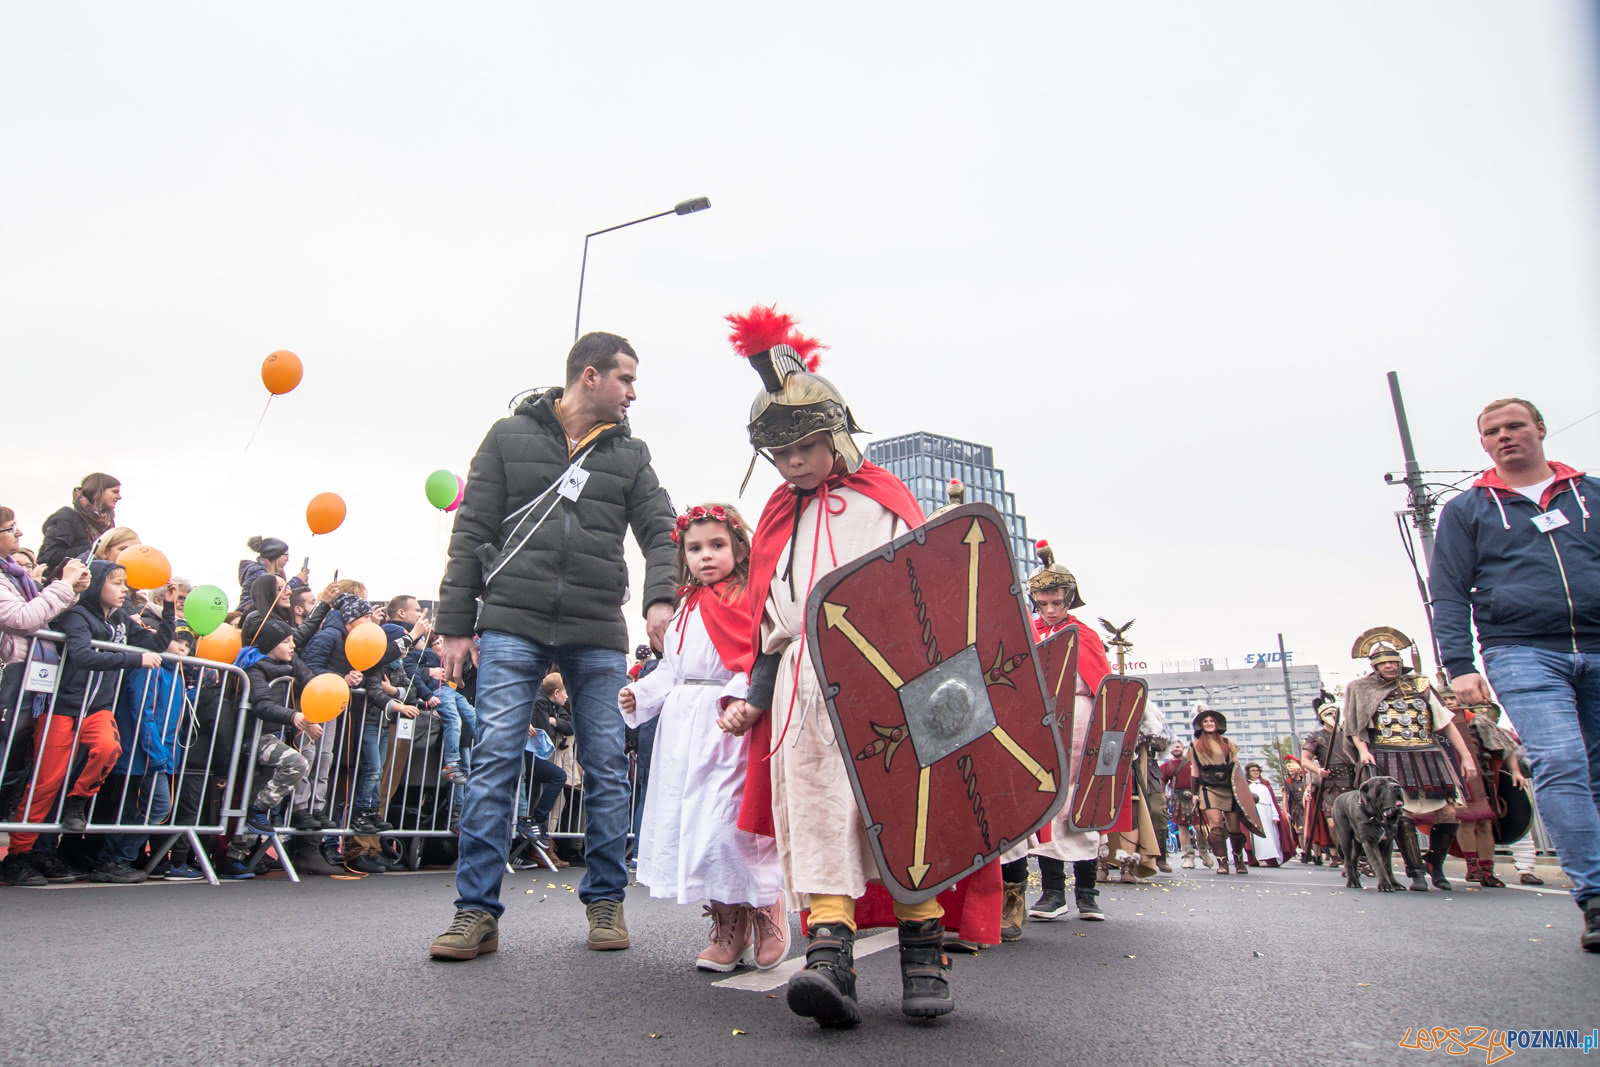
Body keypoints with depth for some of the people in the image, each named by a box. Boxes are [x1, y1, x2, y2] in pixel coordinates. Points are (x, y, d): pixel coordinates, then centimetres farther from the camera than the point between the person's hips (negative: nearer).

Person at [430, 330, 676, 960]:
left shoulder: (629, 454, 14)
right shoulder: (510, 436, 8)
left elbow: (659, 532, 7)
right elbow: (472, 532, 6)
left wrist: (660, 597, -13)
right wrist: (456, 624, 1)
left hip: (598, 636, 2)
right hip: (513, 624, -2)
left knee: (607, 767, 4)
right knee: (494, 760, -6)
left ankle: (605, 901, 18)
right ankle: (477, 911, 4)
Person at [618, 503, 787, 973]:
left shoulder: (748, 599, -4)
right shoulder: (687, 609, 18)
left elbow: (762, 658, -15)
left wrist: (741, 697, -28)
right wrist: (640, 693, 8)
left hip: (729, 725, -8)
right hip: (684, 727, 8)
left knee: (730, 819, -10)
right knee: (692, 822, 10)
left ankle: (766, 911, 17)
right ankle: (728, 930, 24)